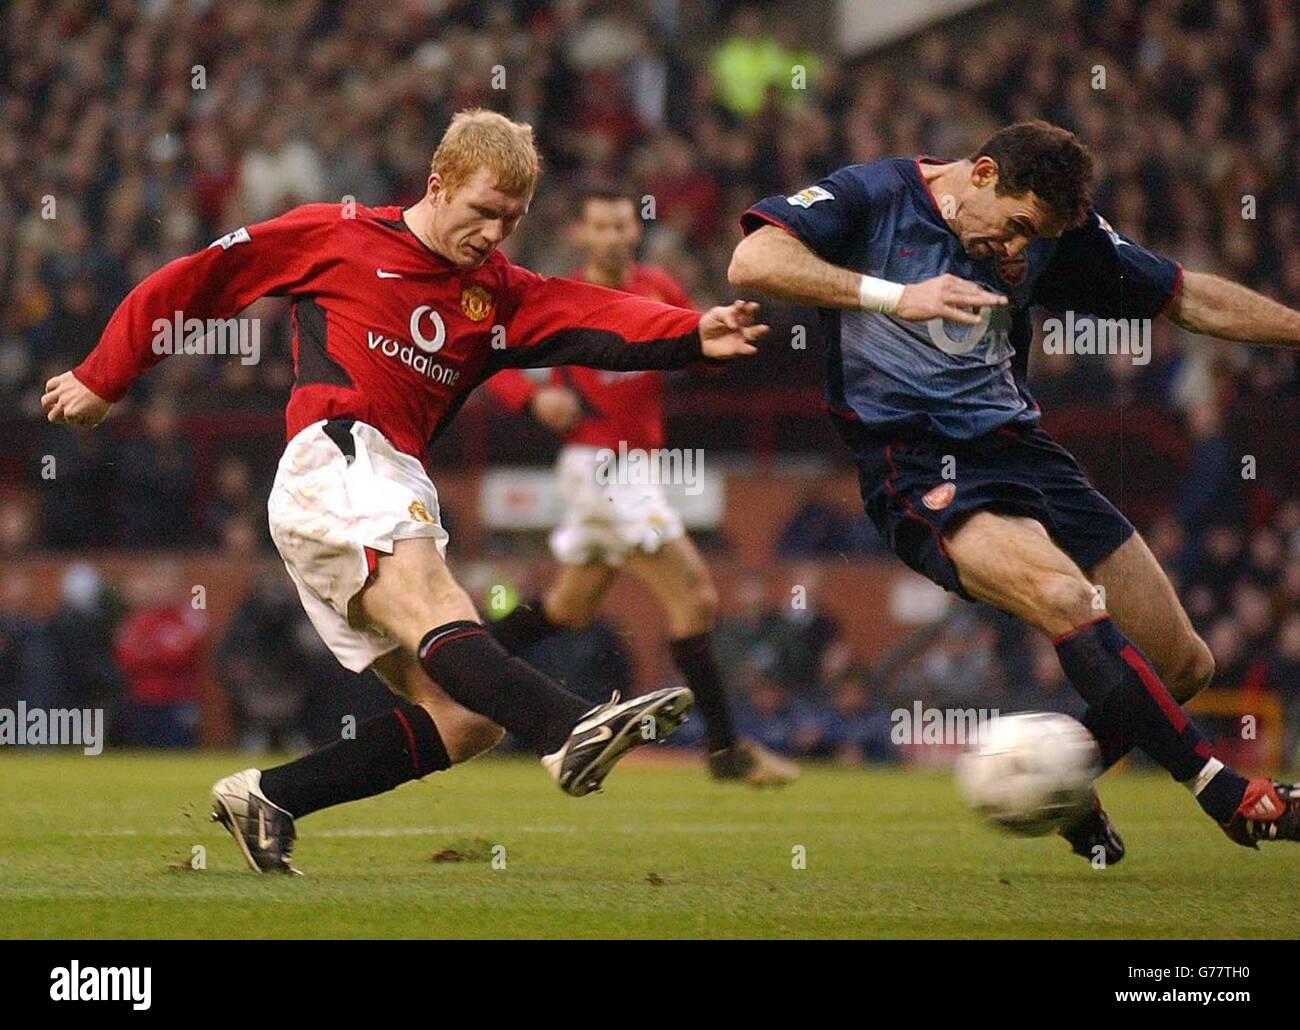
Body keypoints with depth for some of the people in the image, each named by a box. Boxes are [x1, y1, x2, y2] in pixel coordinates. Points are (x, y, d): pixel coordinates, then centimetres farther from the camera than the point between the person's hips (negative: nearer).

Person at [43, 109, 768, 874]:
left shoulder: (497, 294, 20)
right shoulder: (335, 237, 9)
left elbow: (598, 321, 0)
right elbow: (194, 283, 16)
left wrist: (695, 336, -19)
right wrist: (103, 381, 19)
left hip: (395, 506, 7)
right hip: (333, 464, -7)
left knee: (467, 721, -4)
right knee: (430, 603, -33)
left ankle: (264, 799, 1)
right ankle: (572, 732, -60)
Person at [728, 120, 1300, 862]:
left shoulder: (1057, 229, 10)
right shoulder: (877, 196, -5)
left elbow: (1186, 298, 20)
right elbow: (752, 261, -19)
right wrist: (895, 295, -27)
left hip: (1017, 446, 6)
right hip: (916, 462, -6)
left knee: (1184, 662, 0)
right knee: (1068, 597, -32)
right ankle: (1230, 797, -25)